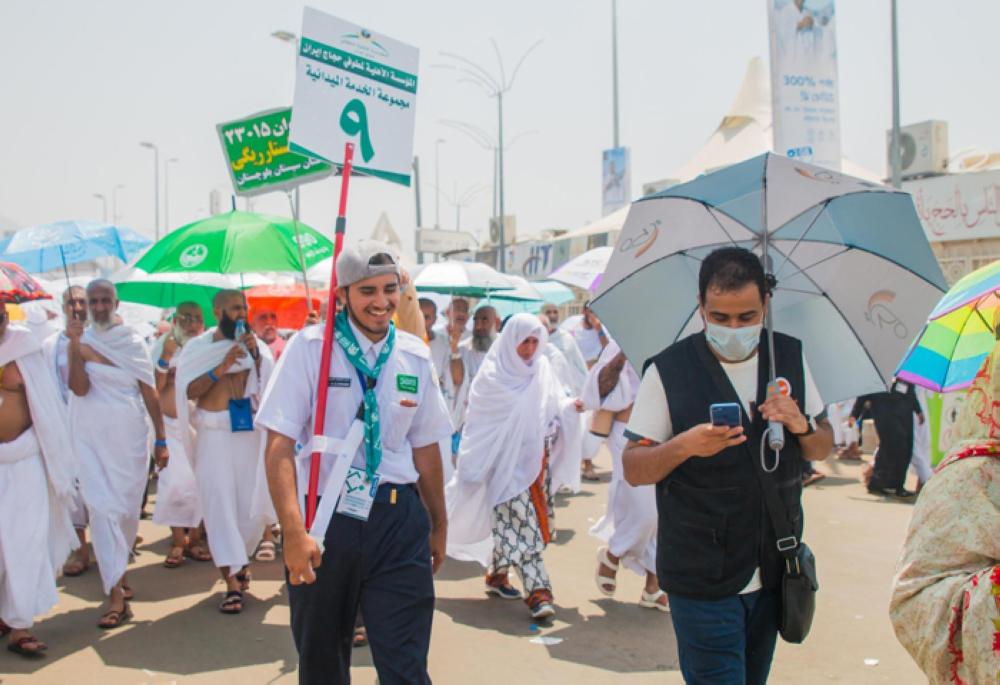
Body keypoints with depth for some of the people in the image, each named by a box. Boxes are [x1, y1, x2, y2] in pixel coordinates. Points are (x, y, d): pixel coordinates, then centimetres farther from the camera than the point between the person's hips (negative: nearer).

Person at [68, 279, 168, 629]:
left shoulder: (133, 342, 3)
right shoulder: (80, 342, 1)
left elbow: (150, 393, 4)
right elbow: (79, 388, -13)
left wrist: (161, 440, 2)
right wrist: (74, 346, -22)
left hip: (129, 437, 1)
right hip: (92, 438, -1)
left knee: (128, 509, 10)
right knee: (102, 509, -7)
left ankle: (117, 574, 33)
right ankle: (116, 596, -5)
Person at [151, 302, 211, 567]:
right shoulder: (163, 347, 1)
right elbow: (155, 386, -8)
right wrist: (166, 356, -15)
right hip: (171, 425, -1)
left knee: (200, 483, 2)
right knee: (176, 483, -10)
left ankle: (194, 538, 19)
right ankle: (177, 540, 7)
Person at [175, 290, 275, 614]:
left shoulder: (255, 345, 8)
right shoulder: (199, 347, 3)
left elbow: (272, 385, -1)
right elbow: (190, 391, -6)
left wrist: (256, 355, -11)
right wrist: (222, 366, -15)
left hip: (250, 432, 2)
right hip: (214, 435, -2)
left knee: (252, 504, 7)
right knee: (220, 506, -4)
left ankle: (241, 560, 34)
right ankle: (232, 583, 2)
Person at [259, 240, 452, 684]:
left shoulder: (415, 356, 4)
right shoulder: (310, 347, -7)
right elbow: (280, 445, -11)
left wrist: (438, 524, 19)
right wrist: (294, 533, -20)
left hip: (398, 519, 2)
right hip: (325, 515, -2)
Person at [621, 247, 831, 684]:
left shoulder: (790, 356, 3)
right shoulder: (668, 370, -11)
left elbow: (823, 448, 10)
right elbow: (633, 470, -9)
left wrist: (802, 426, -12)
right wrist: (684, 446, -29)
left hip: (774, 573, 5)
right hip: (703, 579, -5)